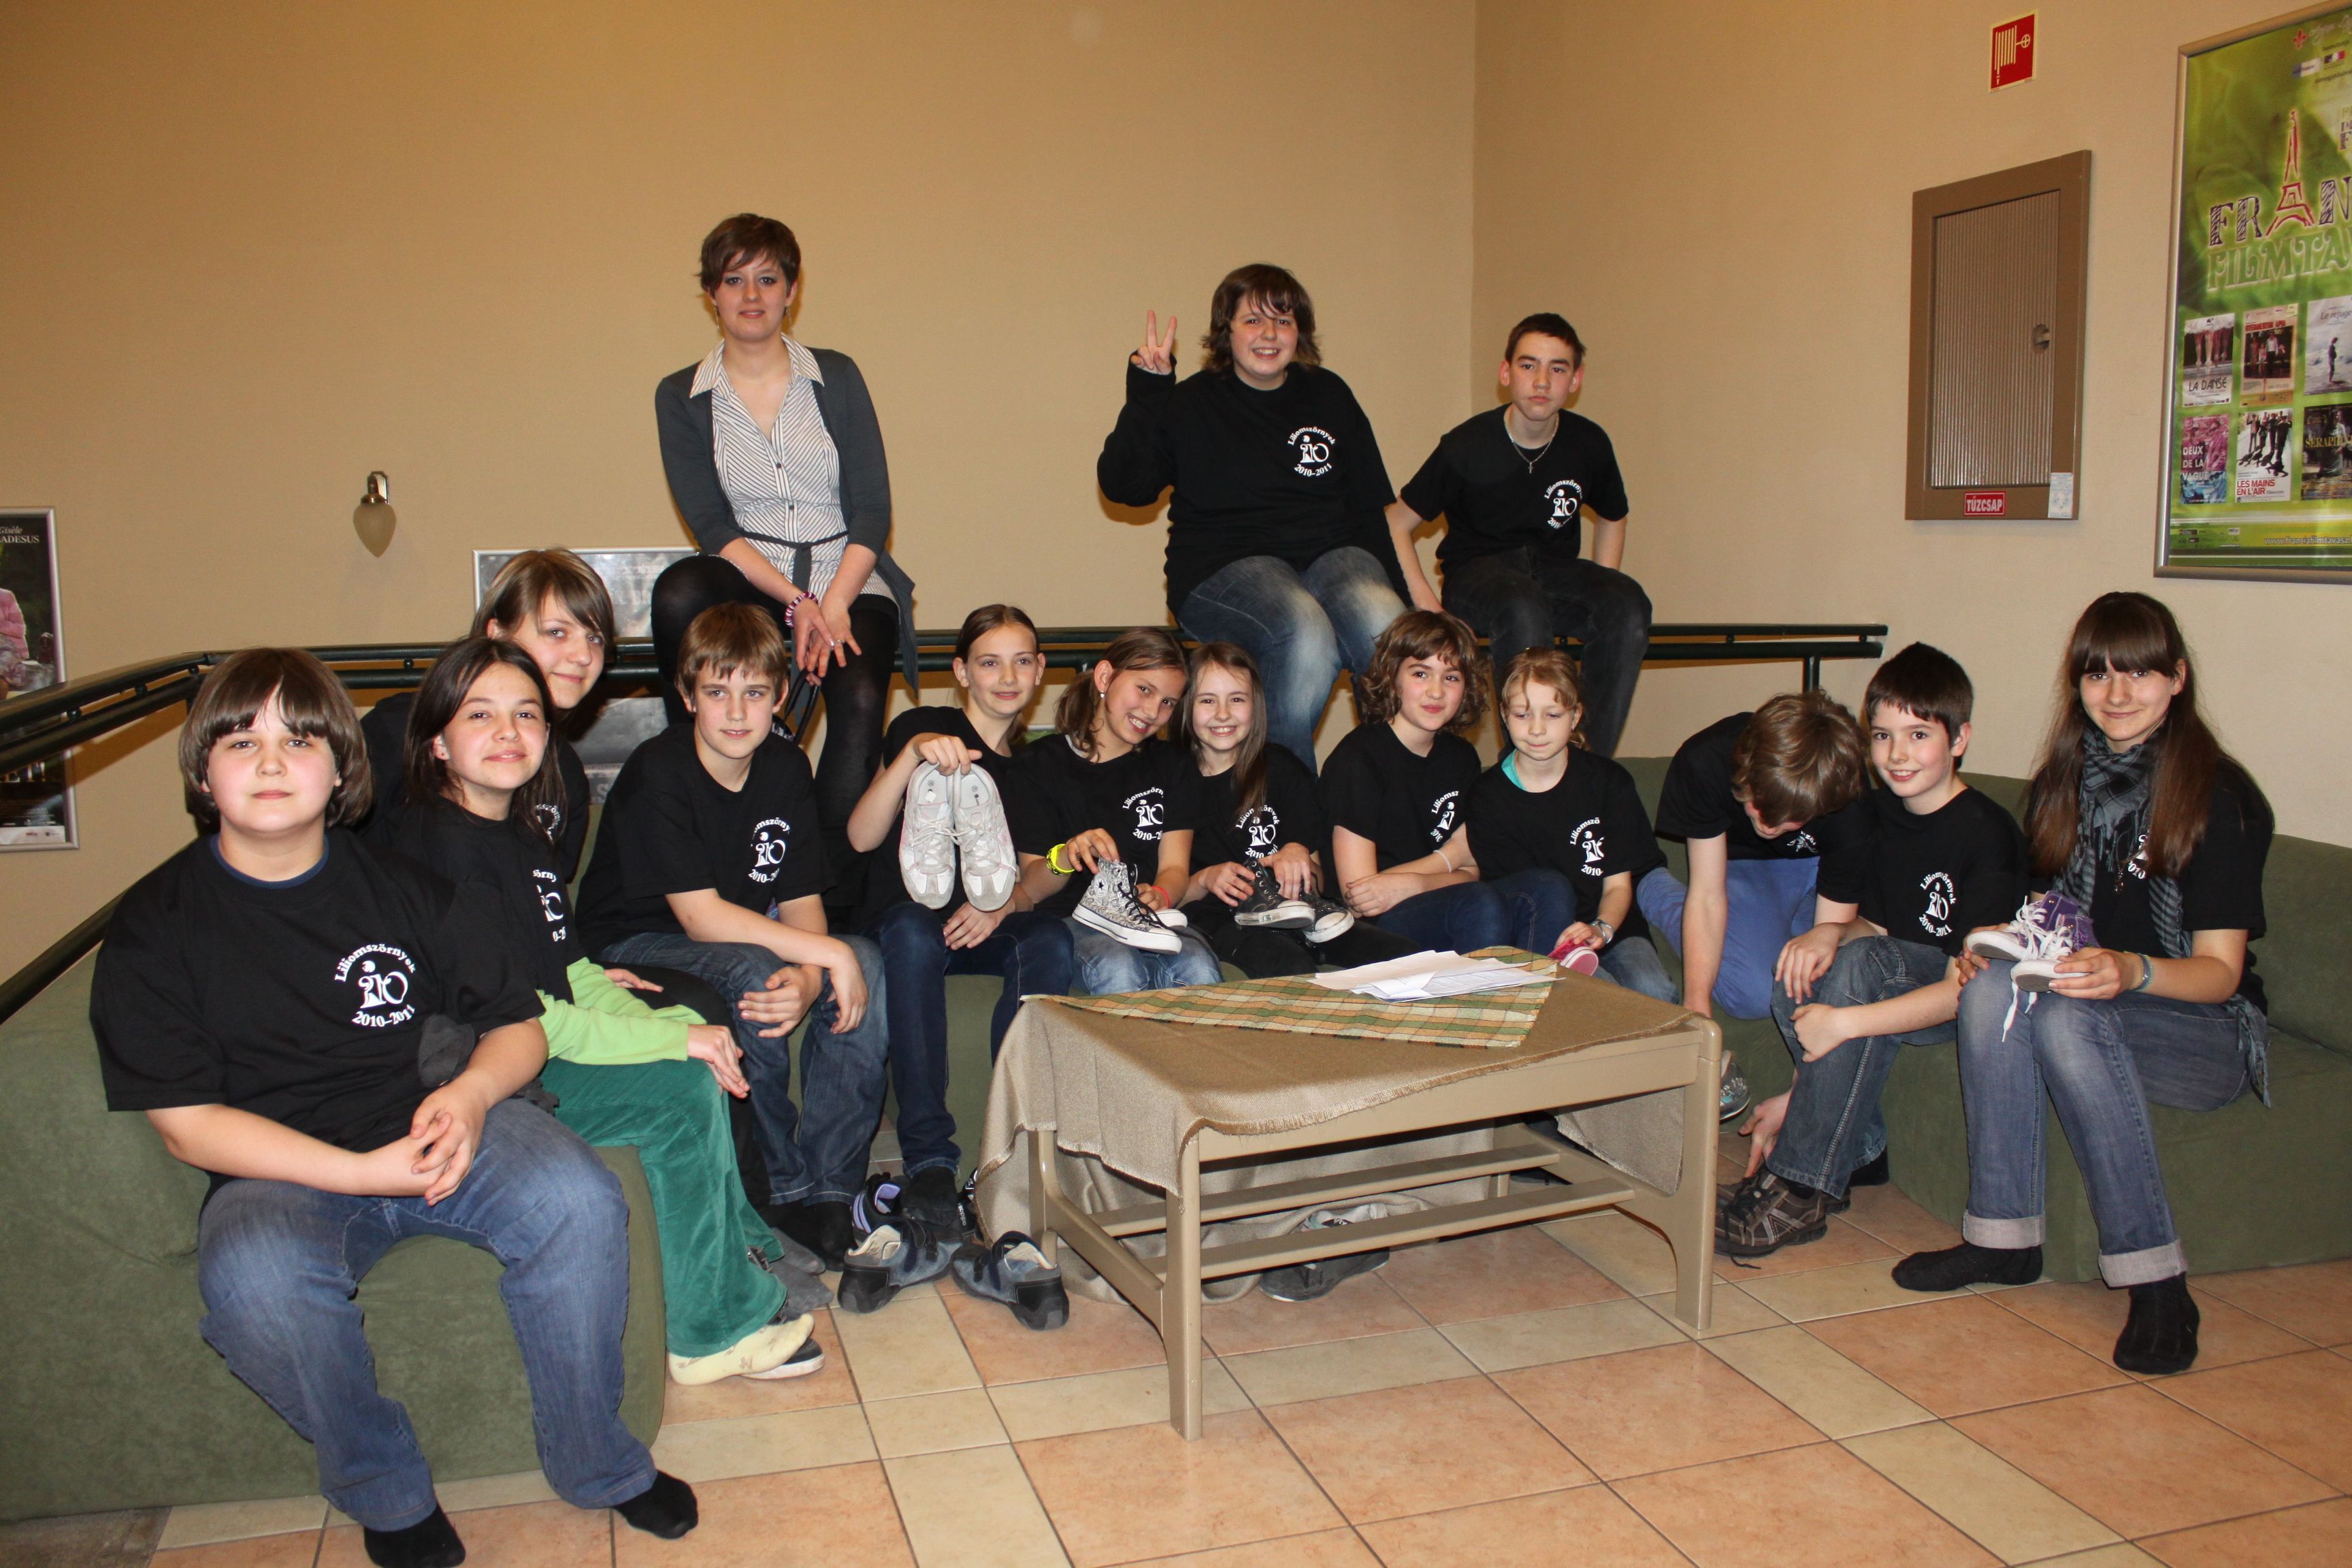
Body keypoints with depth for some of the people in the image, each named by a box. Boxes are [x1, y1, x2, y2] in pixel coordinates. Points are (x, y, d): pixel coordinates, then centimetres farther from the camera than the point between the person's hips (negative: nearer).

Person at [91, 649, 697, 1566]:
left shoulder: (404, 885, 6)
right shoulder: (157, 925, -1)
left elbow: (518, 1026, 10)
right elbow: (189, 1125, -6)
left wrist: (471, 1092, -15)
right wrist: (362, 1172, -19)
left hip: (437, 1121, 2)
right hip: (279, 1169, -1)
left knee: (578, 1198, -27)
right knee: (251, 1277, -35)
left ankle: (596, 1464, -4)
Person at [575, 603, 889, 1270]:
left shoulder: (786, 767, -2)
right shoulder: (656, 772, -19)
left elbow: (802, 902, -4)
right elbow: (701, 917, -25)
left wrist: (808, 977, -26)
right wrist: (828, 953, -28)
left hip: (743, 937, 6)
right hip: (635, 948, -5)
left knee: (866, 963, -20)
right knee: (750, 973, -35)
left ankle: (829, 1190, -15)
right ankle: (781, 1188, -17)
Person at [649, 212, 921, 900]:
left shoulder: (836, 377, 6)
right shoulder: (681, 397, 6)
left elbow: (872, 509, 0)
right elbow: (712, 525, -3)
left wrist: (833, 606, -16)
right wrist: (795, 602, -18)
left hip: (848, 581, 0)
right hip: (751, 582, 1)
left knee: (859, 699, -30)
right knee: (679, 593, -33)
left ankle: (832, 894, -26)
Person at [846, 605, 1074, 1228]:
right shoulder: (923, 727, 2)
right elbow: (861, 838, -11)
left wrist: (1004, 905, -15)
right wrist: (913, 754, -25)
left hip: (990, 926, 3)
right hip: (908, 913, -3)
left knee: (1050, 940, -31)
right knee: (915, 933, -38)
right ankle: (928, 1158, -37)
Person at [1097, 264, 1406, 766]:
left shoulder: (1330, 396, 18)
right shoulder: (1191, 404, 8)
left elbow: (1374, 504, 18)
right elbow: (1123, 486, -4)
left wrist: (1396, 590, 5)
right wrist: (1146, 392, -12)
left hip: (1331, 554, 3)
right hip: (1226, 567, -3)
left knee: (1384, 624, -33)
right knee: (1307, 633, -36)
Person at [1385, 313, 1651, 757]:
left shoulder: (1589, 445, -3)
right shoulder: (1466, 447, -13)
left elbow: (1612, 519, 18)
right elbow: (1396, 525, -6)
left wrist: (1601, 600, 4)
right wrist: (1426, 604, -18)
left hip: (1555, 567, 4)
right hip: (1477, 570, -4)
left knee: (1630, 606, -28)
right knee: (1525, 611, -39)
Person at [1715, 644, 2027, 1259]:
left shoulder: (1987, 834, -19)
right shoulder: (1870, 810, 0)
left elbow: (1967, 987, -24)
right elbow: (1835, 917, 3)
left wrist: (1846, 1022, -35)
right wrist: (1827, 932, -23)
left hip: (1960, 1002, -6)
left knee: (1861, 962, -34)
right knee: (1800, 970, -25)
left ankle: (1800, 1187, -30)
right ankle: (1859, 1149, -12)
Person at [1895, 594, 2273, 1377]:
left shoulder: (2220, 797, -10)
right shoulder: (2059, 787, 7)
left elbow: (2219, 971, -13)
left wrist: (2133, 971, -34)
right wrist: (2002, 943, -9)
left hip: (2203, 1031, -5)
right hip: (2081, 1000, 5)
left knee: (2066, 1018, -35)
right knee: (1993, 985, -27)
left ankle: (2155, 1277, -31)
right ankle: (2003, 1234, -25)